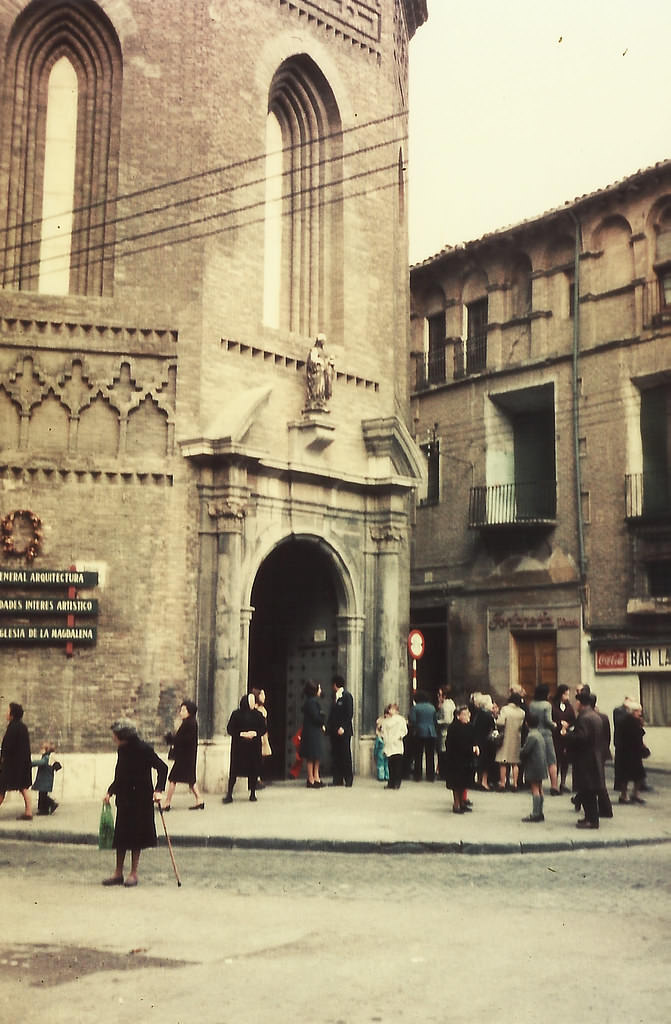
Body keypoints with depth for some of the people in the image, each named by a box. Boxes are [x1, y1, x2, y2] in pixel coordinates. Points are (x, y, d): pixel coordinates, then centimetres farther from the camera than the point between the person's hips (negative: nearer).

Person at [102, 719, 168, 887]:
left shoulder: (144, 749, -16)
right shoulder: (122, 750, 5)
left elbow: (162, 768, -13)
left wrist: (158, 790, -20)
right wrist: (110, 792, 11)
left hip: (141, 799, -6)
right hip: (124, 799, 6)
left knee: (136, 835, 0)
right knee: (120, 835, 8)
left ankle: (133, 874, 10)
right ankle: (118, 873, 17)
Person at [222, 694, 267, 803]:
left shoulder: (258, 715, 5)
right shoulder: (236, 714, -1)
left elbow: (263, 728, 8)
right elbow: (230, 729, -1)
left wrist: (255, 733, -11)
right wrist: (241, 733, -15)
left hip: (254, 746, 2)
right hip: (238, 746, -2)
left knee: (253, 770, 2)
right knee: (234, 770, -4)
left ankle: (253, 794, 13)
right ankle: (229, 794, 0)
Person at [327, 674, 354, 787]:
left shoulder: (346, 695, -7)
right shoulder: (335, 696, 16)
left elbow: (349, 714, -13)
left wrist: (342, 727, -19)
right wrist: (329, 727, 8)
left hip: (343, 731, -7)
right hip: (335, 731, 8)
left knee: (345, 755, -2)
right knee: (336, 755, 6)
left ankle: (348, 779, 3)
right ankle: (338, 779, 10)